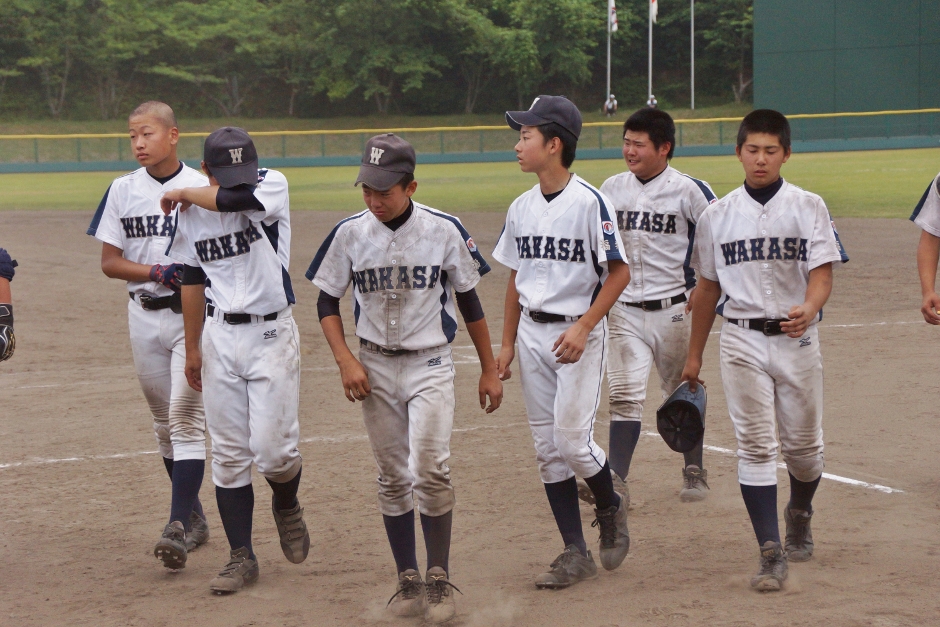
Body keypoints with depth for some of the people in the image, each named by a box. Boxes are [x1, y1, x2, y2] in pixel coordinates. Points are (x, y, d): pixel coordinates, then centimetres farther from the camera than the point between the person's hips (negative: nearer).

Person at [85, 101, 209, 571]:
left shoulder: (202, 189, -5)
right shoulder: (123, 190, 4)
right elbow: (110, 262, 2)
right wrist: (157, 272, -14)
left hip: (194, 314, -4)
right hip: (144, 316, 4)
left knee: (186, 417, -13)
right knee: (164, 422, 12)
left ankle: (178, 526, -17)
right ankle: (193, 517, 26)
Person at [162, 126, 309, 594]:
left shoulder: (274, 186, -8)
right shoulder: (192, 215, 2)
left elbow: (234, 198, -30)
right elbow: (193, 282, 11)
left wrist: (181, 193, -13)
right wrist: (192, 350, 14)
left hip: (271, 333, -3)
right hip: (219, 338, 3)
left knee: (273, 448, -9)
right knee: (228, 453, 4)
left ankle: (287, 505, 25)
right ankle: (241, 556, 12)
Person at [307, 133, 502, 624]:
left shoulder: (444, 230, -8)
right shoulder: (350, 233, -5)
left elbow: (469, 301, 2)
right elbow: (327, 302, 6)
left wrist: (489, 369, 6)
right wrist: (345, 360, -8)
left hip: (430, 366, -2)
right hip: (374, 367, 2)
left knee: (430, 472, -14)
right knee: (393, 479, 7)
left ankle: (439, 578, -2)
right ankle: (408, 580, 16)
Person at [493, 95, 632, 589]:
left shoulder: (589, 202, -13)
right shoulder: (521, 208, 8)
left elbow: (619, 272, -12)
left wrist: (582, 327, -19)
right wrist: (507, 343, 14)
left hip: (579, 332, -7)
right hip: (532, 334, 7)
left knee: (572, 439, -12)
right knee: (547, 447, 5)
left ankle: (611, 509, 19)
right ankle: (575, 553, 12)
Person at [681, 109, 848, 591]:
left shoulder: (809, 208, 1)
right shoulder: (717, 216, 6)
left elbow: (822, 275, -7)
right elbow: (707, 287, 14)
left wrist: (807, 309, -29)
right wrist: (694, 354, 16)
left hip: (798, 339, 0)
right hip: (742, 340, 0)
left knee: (803, 444, 9)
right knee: (755, 446, -8)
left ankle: (799, 515, 40)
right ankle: (771, 553, -10)